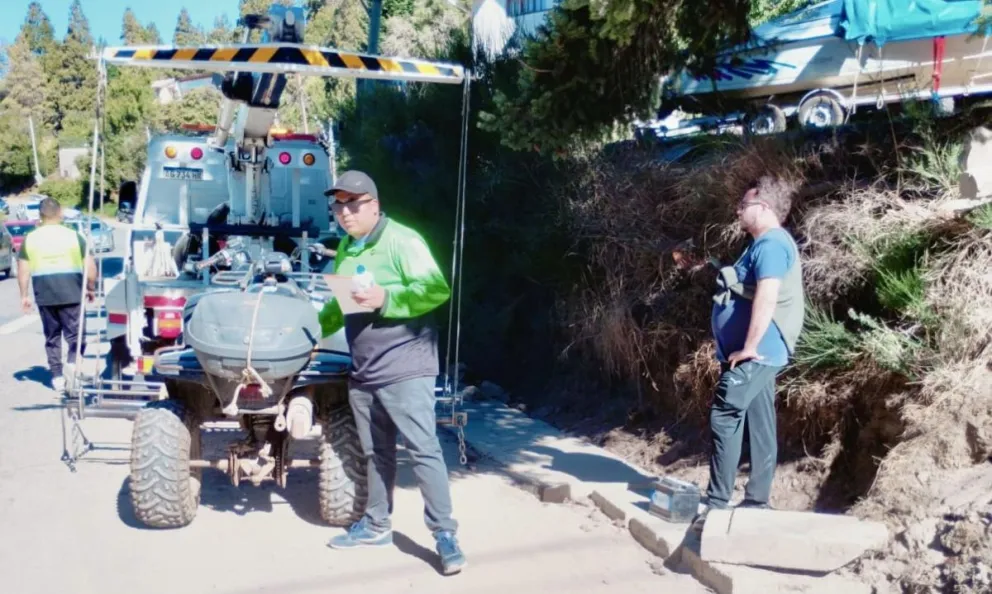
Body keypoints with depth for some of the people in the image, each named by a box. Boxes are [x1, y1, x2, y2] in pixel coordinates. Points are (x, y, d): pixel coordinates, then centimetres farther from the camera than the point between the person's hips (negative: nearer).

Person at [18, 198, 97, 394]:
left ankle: (57, 375, 13)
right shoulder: (74, 236, -2)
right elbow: (90, 266, -4)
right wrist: (91, 288, 9)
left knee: (52, 336, 13)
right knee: (74, 333, 7)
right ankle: (73, 362, -17)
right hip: (71, 294, -2)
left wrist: (24, 295, 10)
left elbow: (23, 269, 3)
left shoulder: (30, 239, 4)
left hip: (44, 296, 2)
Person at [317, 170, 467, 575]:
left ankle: (444, 535, -2)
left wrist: (386, 297, -26)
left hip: (405, 368, -8)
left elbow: (437, 289, -19)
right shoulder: (345, 248, 15)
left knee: (423, 450, -8)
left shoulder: (402, 240, -11)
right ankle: (376, 525, 30)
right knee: (376, 453, 17)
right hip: (363, 372, 8)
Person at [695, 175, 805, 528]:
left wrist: (748, 348, -23)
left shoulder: (771, 244, -14)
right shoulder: (765, 244, 19)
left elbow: (767, 299, -25)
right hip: (759, 354, 10)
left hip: (756, 354, -10)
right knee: (760, 428, 11)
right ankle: (756, 503, 17)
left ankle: (718, 504, -7)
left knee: (725, 419, -11)